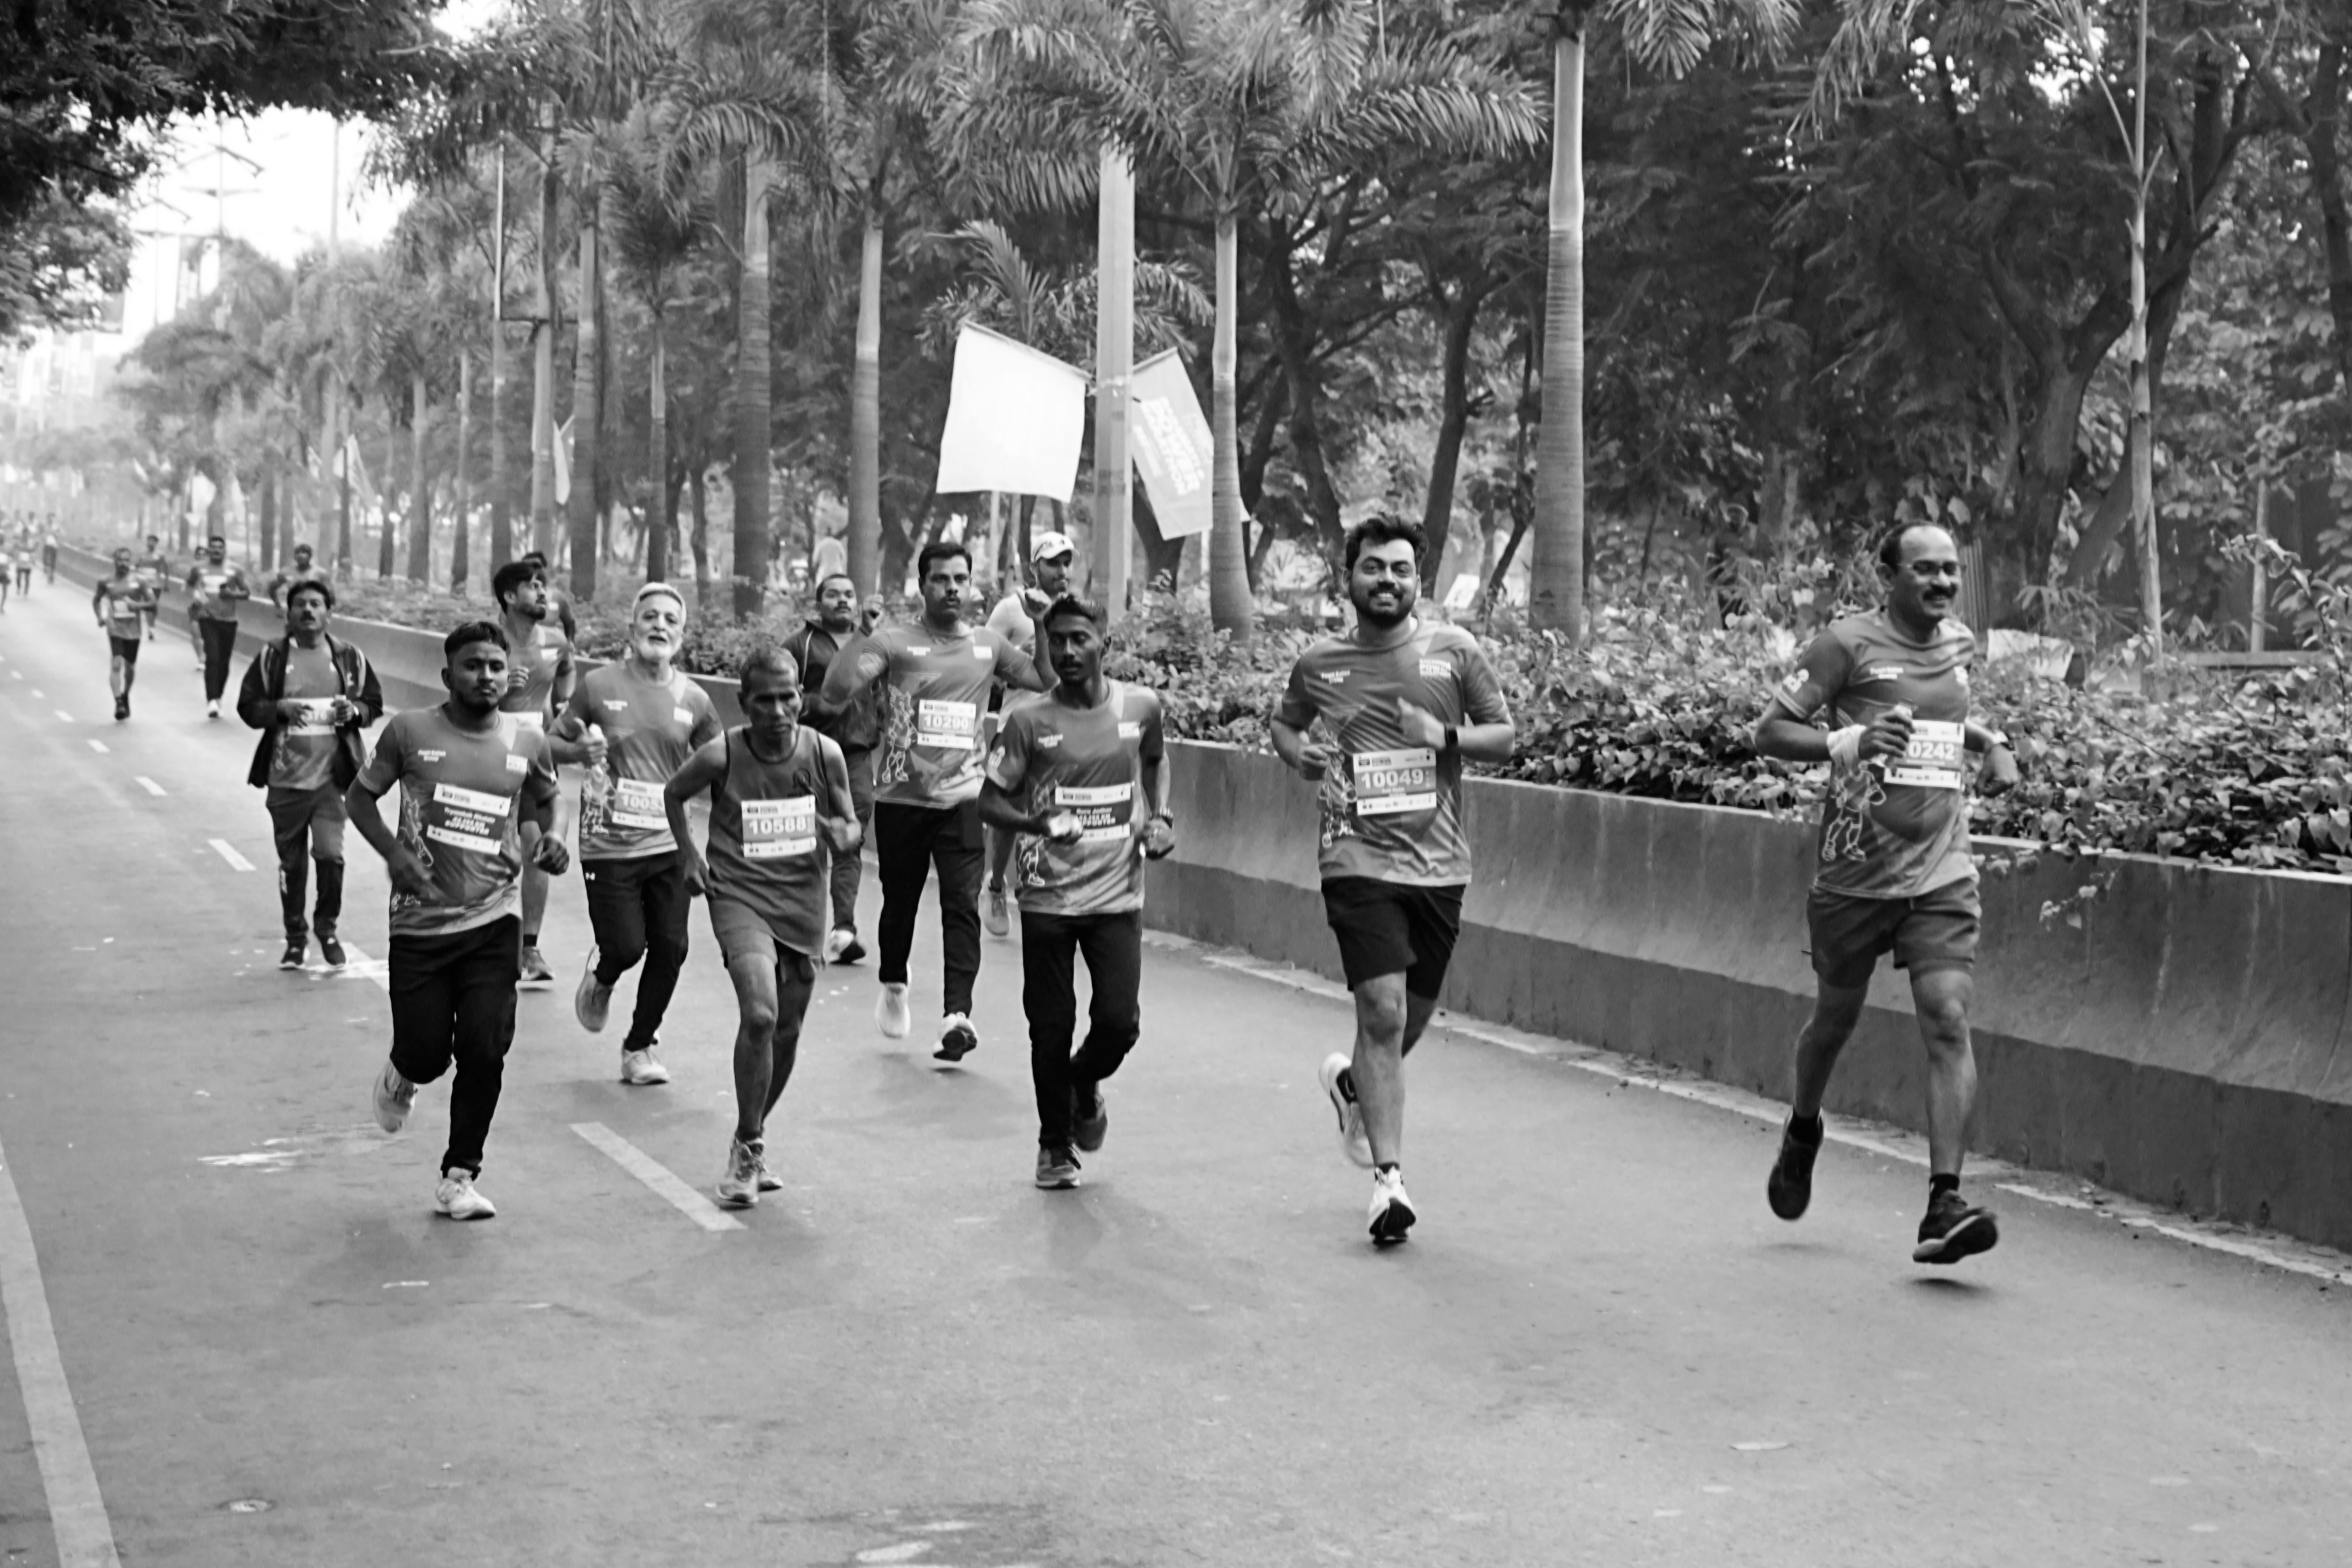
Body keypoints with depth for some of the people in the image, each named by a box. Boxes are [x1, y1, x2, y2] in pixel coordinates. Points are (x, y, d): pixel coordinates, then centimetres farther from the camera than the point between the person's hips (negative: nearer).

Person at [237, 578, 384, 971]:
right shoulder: (272, 657, 2)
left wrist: (354, 711, -11)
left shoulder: (349, 658, 4)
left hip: (331, 775, -1)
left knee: (330, 853, -13)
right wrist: (280, 709, -16)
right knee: (291, 861, 9)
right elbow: (248, 706, 3)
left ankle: (327, 928, 10)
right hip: (286, 776, 1)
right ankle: (296, 937, 25)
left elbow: (374, 703, 11)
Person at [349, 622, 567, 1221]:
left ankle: (460, 1178, 5)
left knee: (484, 1053, -8)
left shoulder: (528, 745, 3)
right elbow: (359, 796, 8)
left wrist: (542, 846, 1)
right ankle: (402, 1075, 37)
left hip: (492, 922, 1)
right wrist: (392, 851, -9)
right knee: (427, 1053, -2)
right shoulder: (411, 732, -4)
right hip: (420, 921, -1)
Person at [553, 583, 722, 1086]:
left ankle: (639, 1048, 19)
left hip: (668, 846, 3)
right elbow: (556, 744, 6)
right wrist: (583, 751, -14)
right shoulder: (599, 686, -3)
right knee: (625, 947, -7)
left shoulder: (693, 700, 4)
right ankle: (600, 978, 32)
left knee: (670, 950, -1)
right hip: (608, 846, -3)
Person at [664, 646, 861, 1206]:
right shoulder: (721, 755, -10)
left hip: (803, 903, 3)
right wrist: (688, 854, 2)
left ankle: (756, 1134, 36)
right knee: (760, 1014, -23)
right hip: (740, 897, -3)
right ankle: (747, 1149, -8)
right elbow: (674, 793, 11)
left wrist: (844, 835, -16)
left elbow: (853, 827, 6)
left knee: (787, 1032, 11)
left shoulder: (824, 754, -6)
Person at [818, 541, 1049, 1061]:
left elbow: (1049, 681, 13)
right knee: (900, 901, 13)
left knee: (963, 905, -12)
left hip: (962, 798, 1)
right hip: (901, 798, -1)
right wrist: (860, 649, -31)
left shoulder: (989, 646, 9)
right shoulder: (895, 642, -3)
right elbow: (834, 695, -13)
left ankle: (957, 1014, -19)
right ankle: (894, 985, 40)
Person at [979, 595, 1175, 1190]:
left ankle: (1085, 1085, 27)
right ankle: (1054, 1146, 22)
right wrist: (1034, 824, -19)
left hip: (1118, 895, 1)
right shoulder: (1029, 722, -5)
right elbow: (990, 802, 1)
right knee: (1051, 1029, 2)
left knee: (1119, 1021, -8)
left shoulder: (1142, 707, 1)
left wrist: (1159, 817, 6)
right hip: (1048, 898, -1)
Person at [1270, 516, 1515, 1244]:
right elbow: (1284, 721, 20)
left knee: (1413, 1017, 13)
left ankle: (1351, 1082, 46)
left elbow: (1505, 736, 6)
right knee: (1383, 1012, -13)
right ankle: (1390, 1175, -7)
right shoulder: (1319, 664, 2)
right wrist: (1299, 754, -2)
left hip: (1439, 863, 2)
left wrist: (1446, 736, -12)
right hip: (1359, 859, -2)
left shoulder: (1455, 651, 1)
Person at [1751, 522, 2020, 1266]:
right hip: (1855, 871, -3)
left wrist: (1991, 742, 12)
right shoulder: (1849, 644, -8)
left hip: (1941, 873, 3)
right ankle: (1802, 1134, 44)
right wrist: (1848, 742, -23)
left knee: (1948, 1022, -13)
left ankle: (1944, 1204, -16)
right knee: (1837, 1016, 13)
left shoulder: (1960, 645, 10)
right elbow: (1770, 732, -8)